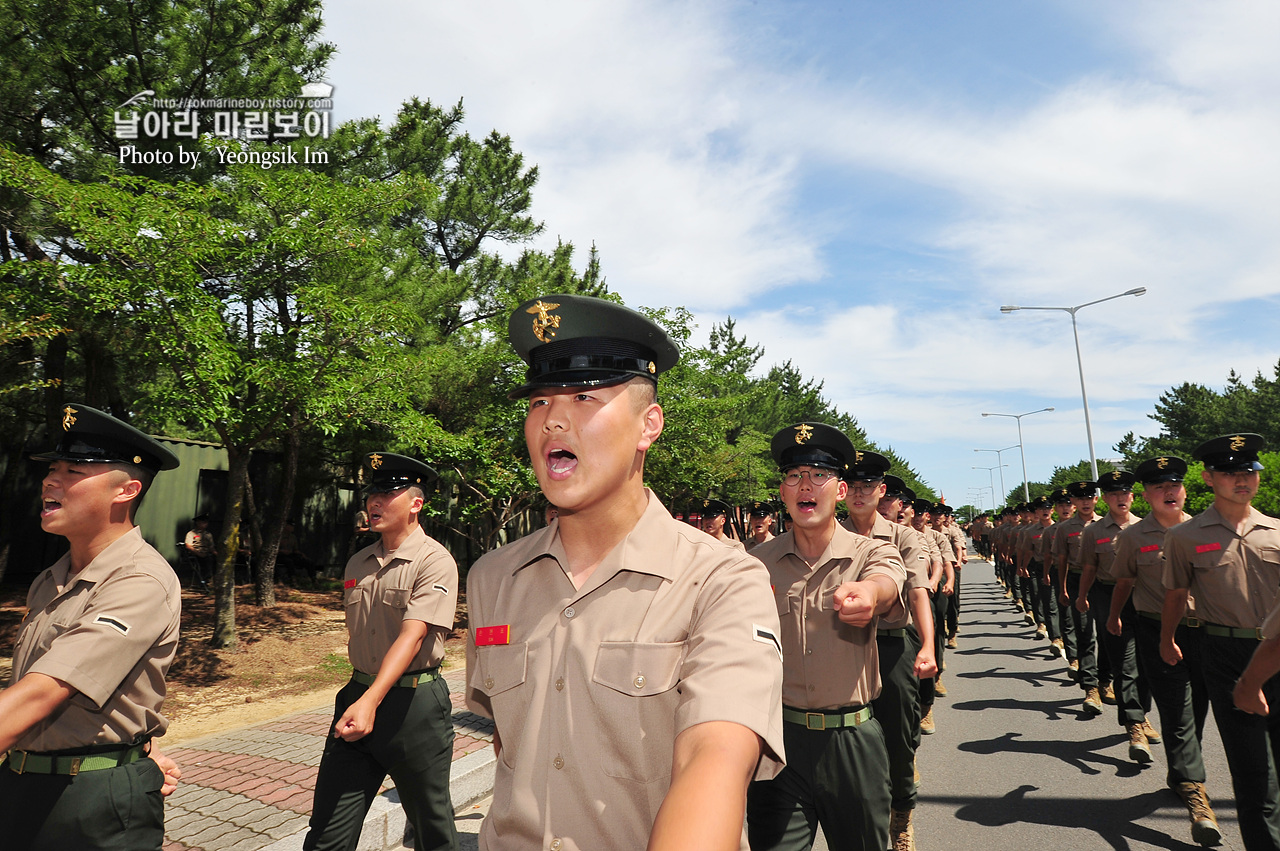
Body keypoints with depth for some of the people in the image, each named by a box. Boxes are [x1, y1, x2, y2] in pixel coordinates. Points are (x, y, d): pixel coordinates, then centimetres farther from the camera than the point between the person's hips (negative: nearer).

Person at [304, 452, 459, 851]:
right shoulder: (358, 563, 9)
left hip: (414, 703, -6)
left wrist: (371, 701, -32)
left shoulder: (435, 561, -13)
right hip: (358, 697, 6)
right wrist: (356, 695, 19)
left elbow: (412, 636, -23)